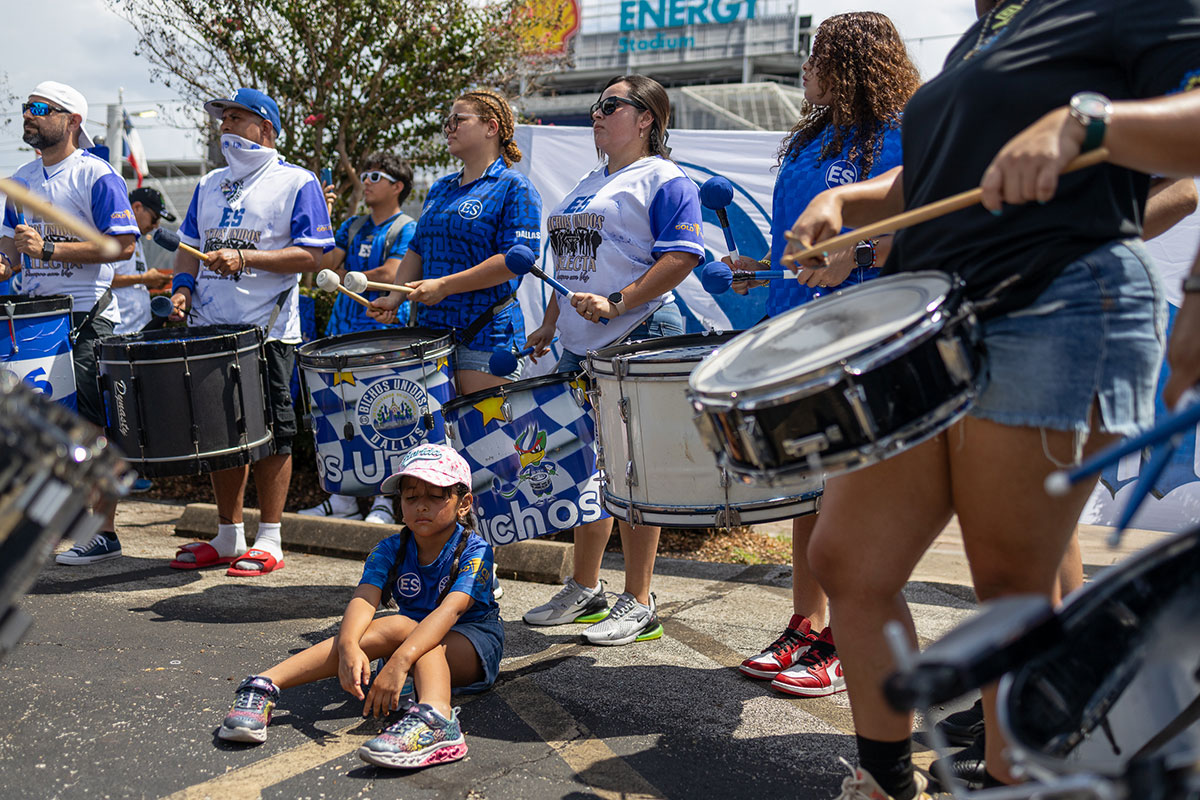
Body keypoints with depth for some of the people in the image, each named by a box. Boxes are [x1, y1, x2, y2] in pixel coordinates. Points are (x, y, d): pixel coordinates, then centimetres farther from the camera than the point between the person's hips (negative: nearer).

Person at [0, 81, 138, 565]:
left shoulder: (97, 177, -7)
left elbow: (124, 244, -14)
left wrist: (50, 250, -19)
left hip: (88, 317, -7)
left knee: (94, 425, -4)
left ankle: (104, 533, 2)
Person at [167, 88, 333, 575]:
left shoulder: (296, 183, -2)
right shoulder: (210, 185, 19)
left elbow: (312, 255, -10)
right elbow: (189, 245, 23)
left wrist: (244, 258, -19)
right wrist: (184, 286, 2)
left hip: (267, 330, -6)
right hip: (211, 328, 6)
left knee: (271, 434, -2)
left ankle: (269, 542, 6)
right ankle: (228, 538, 20)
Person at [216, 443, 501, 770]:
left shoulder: (474, 551, -17)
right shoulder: (391, 550, -4)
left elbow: (452, 609, -34)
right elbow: (364, 598, -22)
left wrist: (400, 660, -50)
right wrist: (348, 645, -45)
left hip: (475, 647, -4)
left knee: (407, 629, -32)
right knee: (396, 627, -29)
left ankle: (433, 716, -65)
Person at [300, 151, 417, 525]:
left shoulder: (406, 228, -2)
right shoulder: (352, 225, 16)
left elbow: (390, 275, -14)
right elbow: (324, 264, 7)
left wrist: (346, 276, -2)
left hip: (384, 329, -6)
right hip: (344, 325, 6)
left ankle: (385, 500, 2)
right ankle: (344, 496, 15)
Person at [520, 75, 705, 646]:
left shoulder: (663, 180, -5)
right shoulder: (588, 185, 22)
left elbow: (682, 257, -16)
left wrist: (616, 304, -23)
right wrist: (550, 325, 18)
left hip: (638, 341, -9)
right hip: (582, 345, 9)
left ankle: (638, 604, 4)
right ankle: (584, 589, 25)